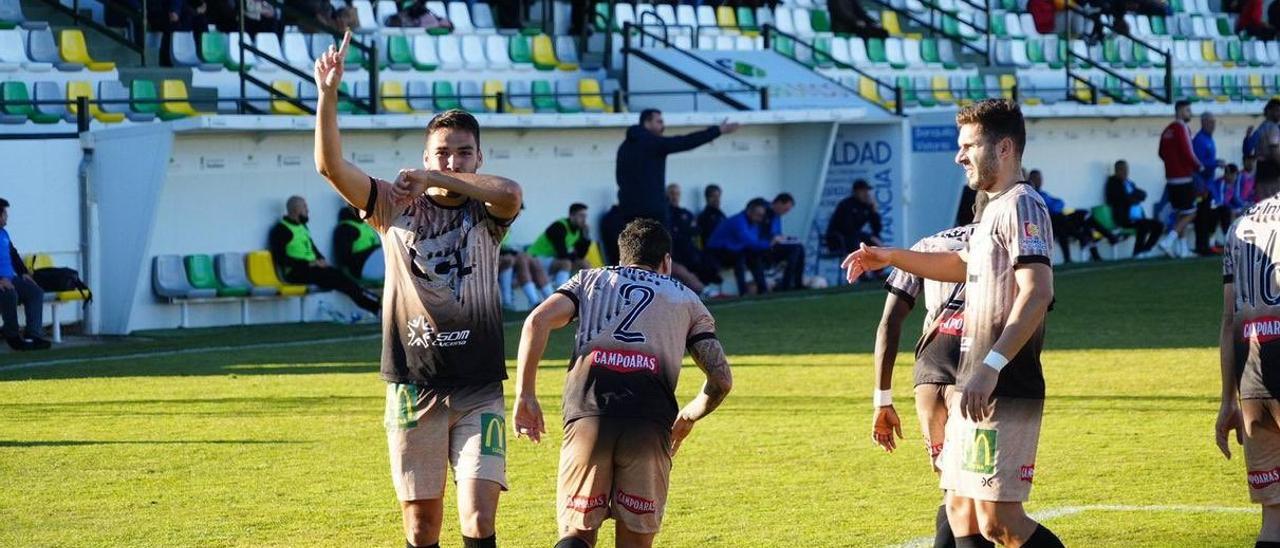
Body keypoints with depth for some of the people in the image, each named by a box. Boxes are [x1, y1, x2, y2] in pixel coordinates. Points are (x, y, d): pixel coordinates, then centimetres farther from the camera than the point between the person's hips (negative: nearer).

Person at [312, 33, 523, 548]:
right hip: (413, 387, 1)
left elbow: (511, 192, -22)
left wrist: (434, 179, -18)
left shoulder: (485, 213, 3)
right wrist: (328, 94, -22)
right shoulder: (396, 207, 4)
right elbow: (331, 166, -9)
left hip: (478, 389, -1)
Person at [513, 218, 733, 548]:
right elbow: (721, 379, 18)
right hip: (651, 417, 0)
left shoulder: (589, 280, 26)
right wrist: (687, 418, 36)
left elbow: (538, 320, 7)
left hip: (589, 409, 0)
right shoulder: (686, 299, 26)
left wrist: (525, 394, 11)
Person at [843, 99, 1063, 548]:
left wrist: (991, 366, -31)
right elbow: (965, 267, 40)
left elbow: (1038, 292, -24)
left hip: (1003, 392, -11)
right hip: (973, 389, 11)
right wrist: (891, 257, 38)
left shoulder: (1022, 206, -11)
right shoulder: (993, 208, 20)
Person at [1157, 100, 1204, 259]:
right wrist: (1199, 167, -4)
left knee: (1180, 214, 15)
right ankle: (1168, 242, -16)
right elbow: (1187, 152, -18)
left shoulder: (1167, 130, 13)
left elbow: (1162, 153, 17)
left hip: (1171, 177, 9)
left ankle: (1181, 248, 15)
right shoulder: (1182, 128, -13)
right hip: (1184, 178, -9)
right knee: (1190, 213, -4)